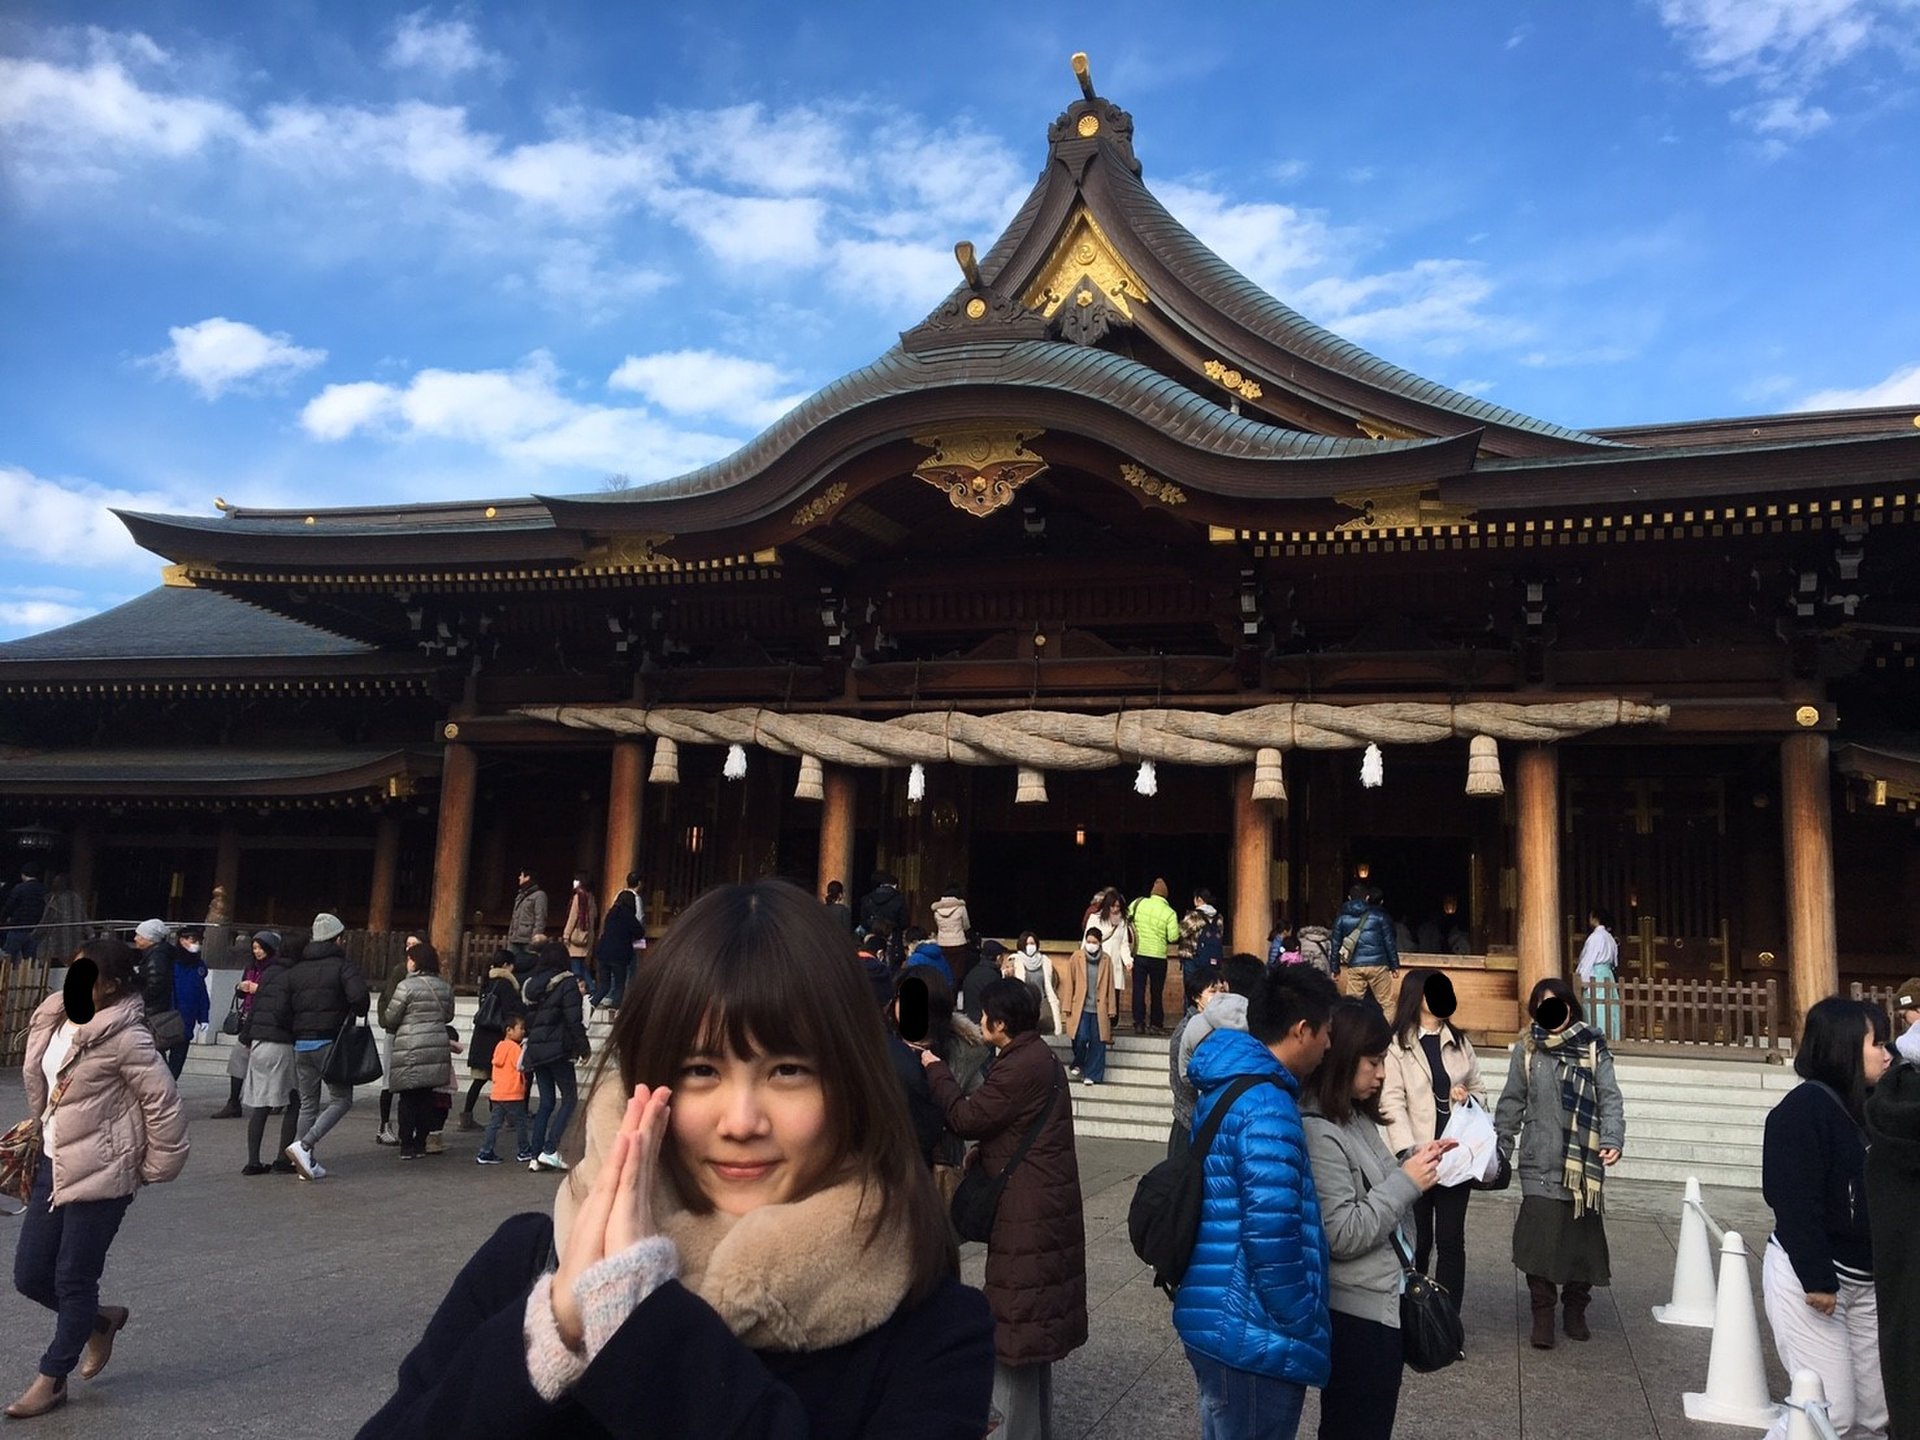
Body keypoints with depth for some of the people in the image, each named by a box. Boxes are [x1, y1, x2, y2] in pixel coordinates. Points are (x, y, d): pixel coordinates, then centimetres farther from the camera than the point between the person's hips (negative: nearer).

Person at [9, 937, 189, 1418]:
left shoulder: (124, 1037, -19)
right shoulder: (56, 1020, 3)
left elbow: (164, 1102, -16)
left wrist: (156, 1166, -9)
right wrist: (40, 1130, 17)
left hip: (100, 1173, -8)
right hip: (54, 1162, 8)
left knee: (73, 1278, 4)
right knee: (29, 1275, 10)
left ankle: (52, 1379, 23)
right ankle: (100, 1319, 37)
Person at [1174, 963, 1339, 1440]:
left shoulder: (1224, 1086, 9)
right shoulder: (1268, 1107, -23)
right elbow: (1271, 1237, -26)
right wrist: (1301, 1329, -14)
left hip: (1218, 1320, 10)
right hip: (1254, 1335, -10)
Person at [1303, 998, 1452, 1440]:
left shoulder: (1356, 1118, 7)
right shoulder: (1318, 1132, -23)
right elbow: (1342, 1235, -24)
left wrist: (1417, 1162, -1)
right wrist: (1407, 1181, -18)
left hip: (1379, 1302, 9)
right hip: (1358, 1313, -9)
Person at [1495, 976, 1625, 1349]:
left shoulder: (1593, 1048, 3)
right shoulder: (1527, 1049, 5)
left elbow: (1609, 1098, -2)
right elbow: (1511, 1103, 9)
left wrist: (1612, 1140, -17)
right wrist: (1500, 1150, 7)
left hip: (1584, 1162, 1)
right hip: (1540, 1161, 0)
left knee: (1582, 1235, 8)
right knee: (1539, 1236, -7)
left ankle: (1576, 1310, 27)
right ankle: (1542, 1315, 7)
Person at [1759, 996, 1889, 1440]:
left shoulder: (1864, 1107, 7)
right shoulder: (1805, 1108, -17)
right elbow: (1795, 1202, -20)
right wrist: (1817, 1279, -21)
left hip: (1864, 1282, 8)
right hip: (1808, 1277, -8)